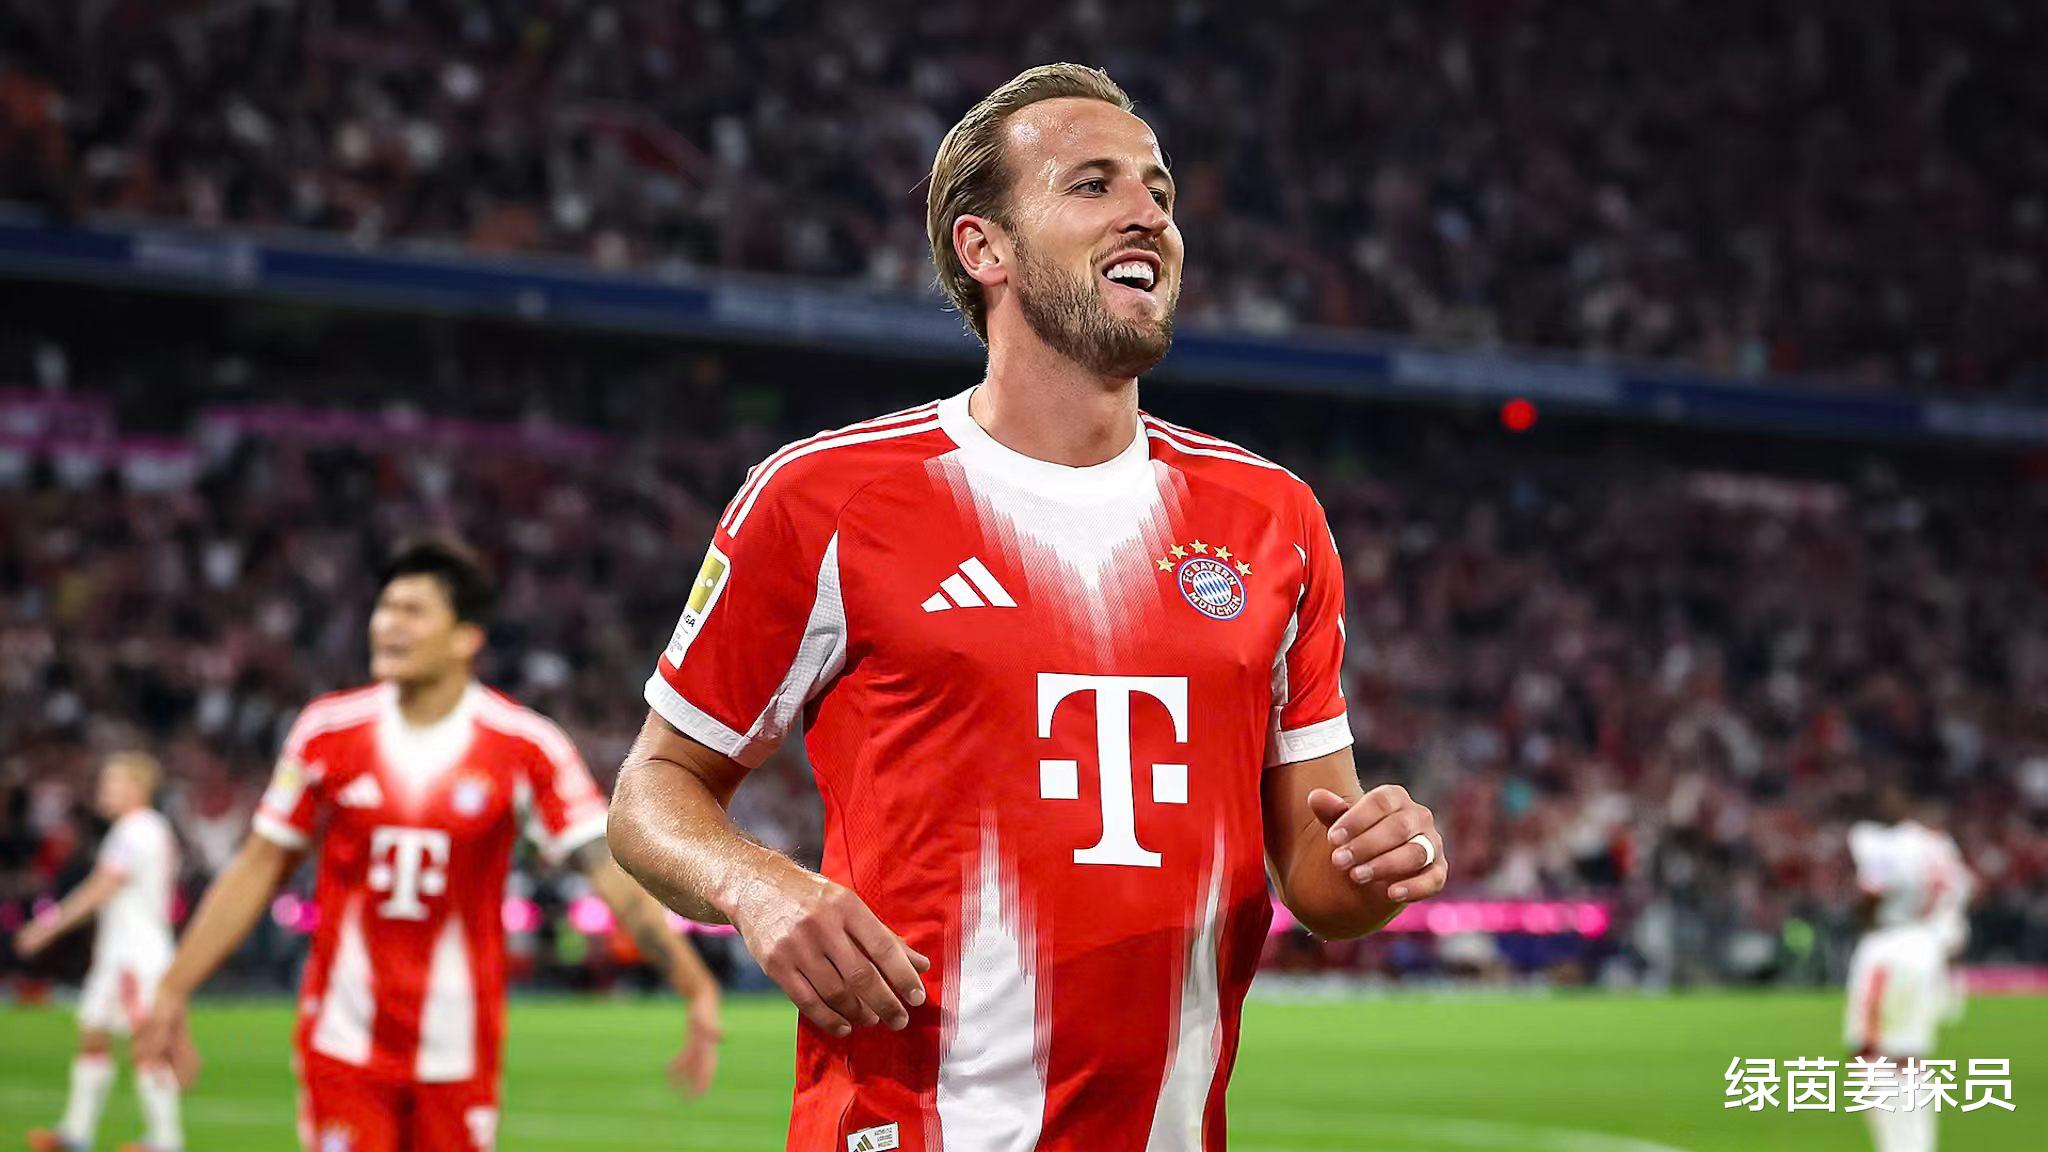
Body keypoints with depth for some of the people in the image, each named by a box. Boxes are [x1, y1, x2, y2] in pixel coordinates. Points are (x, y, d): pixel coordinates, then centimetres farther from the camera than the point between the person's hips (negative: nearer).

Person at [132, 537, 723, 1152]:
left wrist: (697, 989, -20)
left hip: (458, 1052, 0)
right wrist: (173, 990, 6)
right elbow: (258, 869, 7)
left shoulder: (524, 746, -6)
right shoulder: (329, 730, -1)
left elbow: (615, 873, -9)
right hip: (344, 1047, 0)